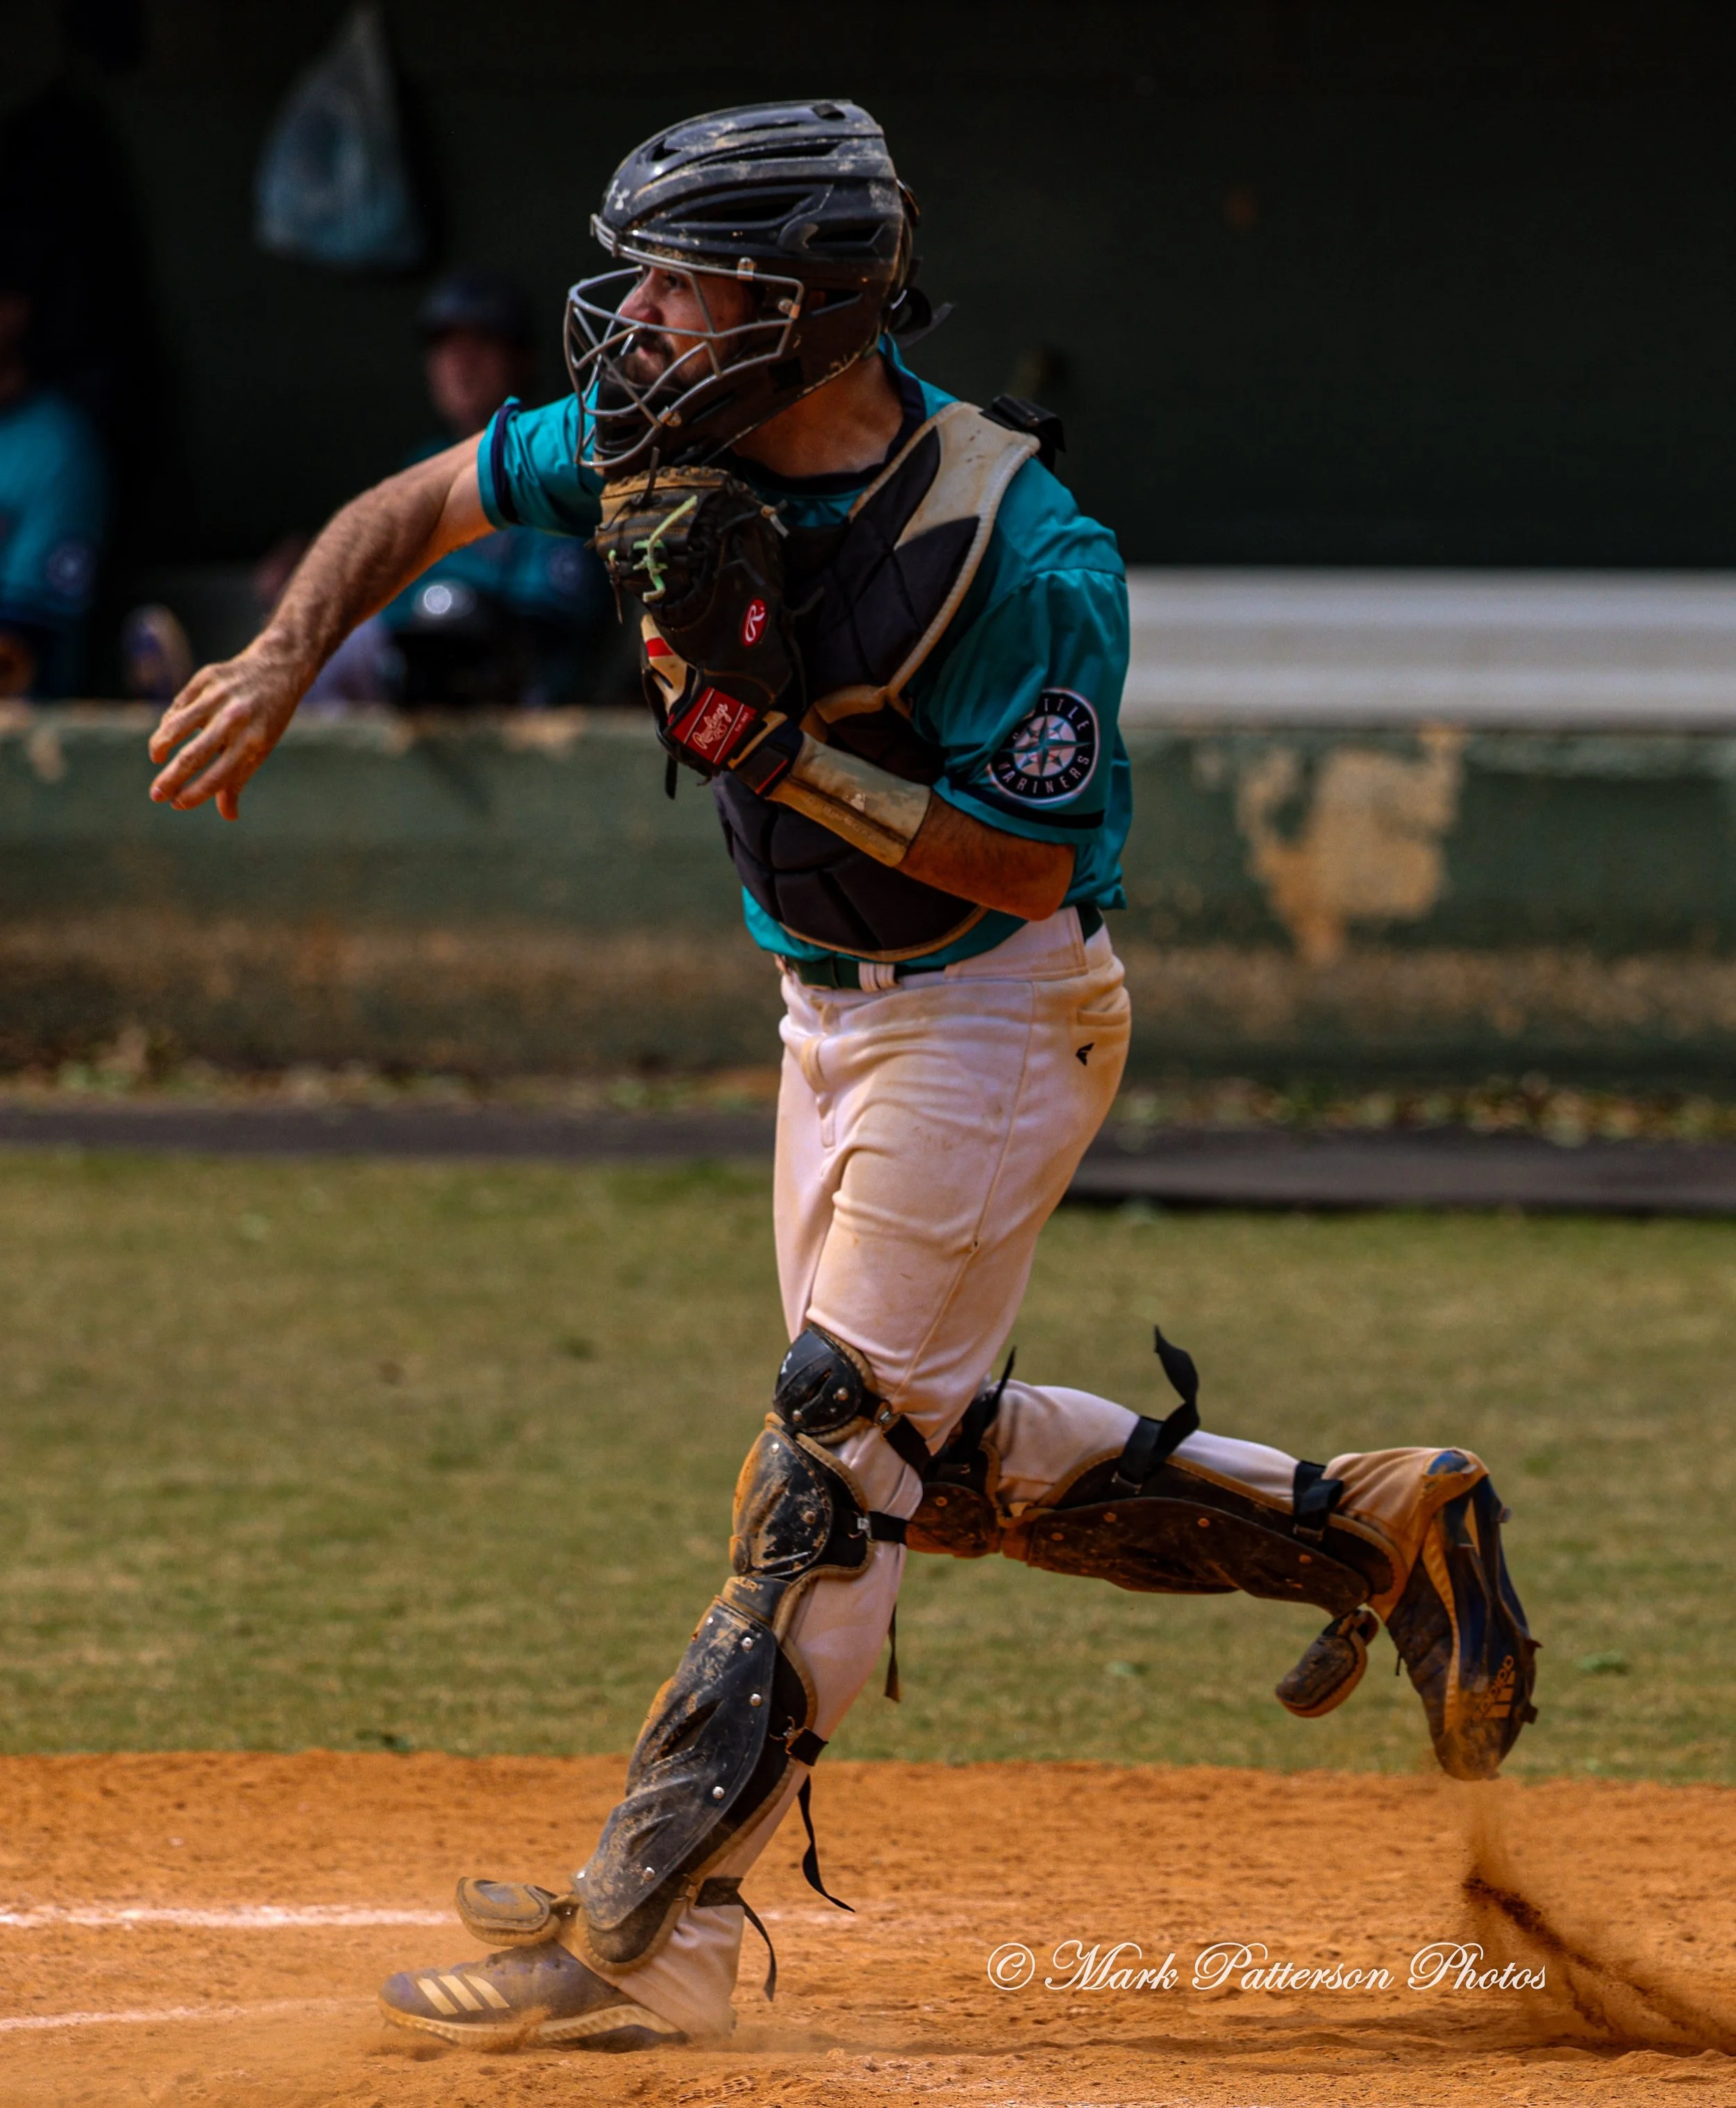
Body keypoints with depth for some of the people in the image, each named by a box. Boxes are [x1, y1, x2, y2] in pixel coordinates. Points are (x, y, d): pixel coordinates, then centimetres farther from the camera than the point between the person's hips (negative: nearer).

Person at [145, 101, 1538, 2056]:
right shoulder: (676, 438, -8)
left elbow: (1033, 869, -24)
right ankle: (1367, 1526, 25)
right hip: (836, 1012, 9)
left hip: (992, 1018, -9)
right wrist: (280, 663, -13)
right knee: (919, 1449, 15)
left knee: (833, 1466, -9)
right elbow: (415, 504, 4)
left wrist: (779, 742, -33)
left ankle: (644, 1935, -8)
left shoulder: (1023, 554, -28)